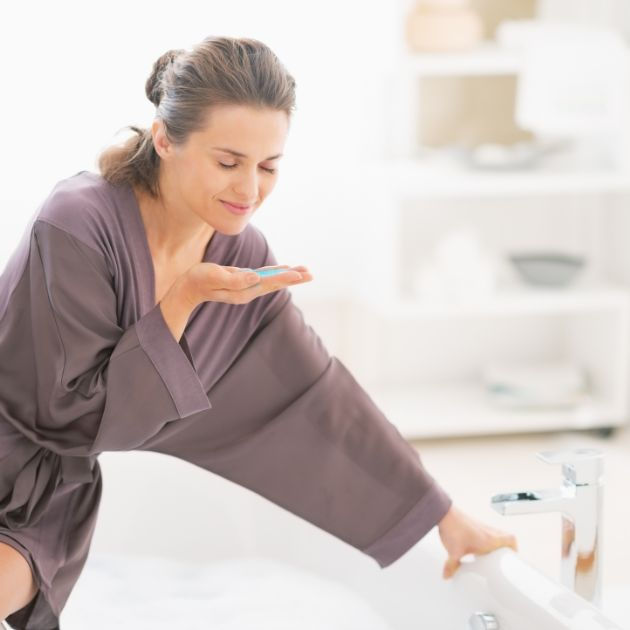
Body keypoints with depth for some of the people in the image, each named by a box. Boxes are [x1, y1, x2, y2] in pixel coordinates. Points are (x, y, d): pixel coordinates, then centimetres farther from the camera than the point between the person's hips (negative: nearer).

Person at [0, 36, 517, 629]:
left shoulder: (241, 255, -6)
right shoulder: (77, 226, -24)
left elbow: (318, 395, 1)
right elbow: (76, 414, -20)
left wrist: (450, 519, 3)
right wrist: (187, 298, -22)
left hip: (59, 491, 4)